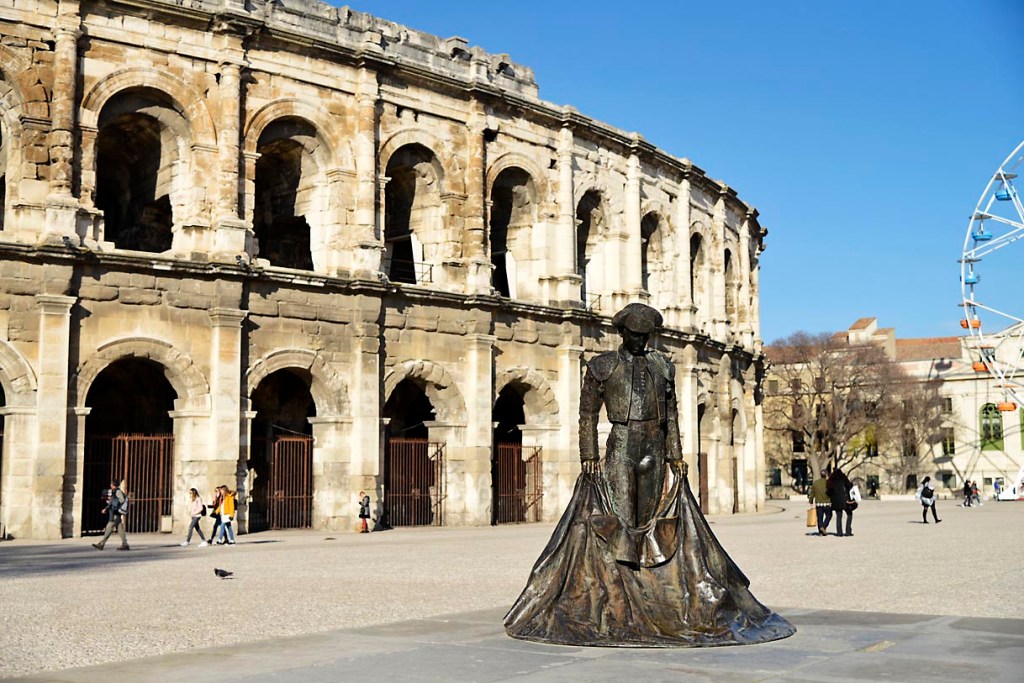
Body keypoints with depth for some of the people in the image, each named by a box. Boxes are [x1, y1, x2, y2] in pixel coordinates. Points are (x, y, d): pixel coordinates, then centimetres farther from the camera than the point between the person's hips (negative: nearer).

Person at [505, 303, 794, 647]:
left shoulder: (662, 367, 13)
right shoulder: (602, 366, 2)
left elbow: (671, 416, 14)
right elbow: (588, 415, 0)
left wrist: (675, 456, 7)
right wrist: (589, 456, -7)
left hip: (654, 452, 4)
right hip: (619, 449, -4)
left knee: (655, 522, 3)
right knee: (617, 522, -5)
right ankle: (615, 603, -2)